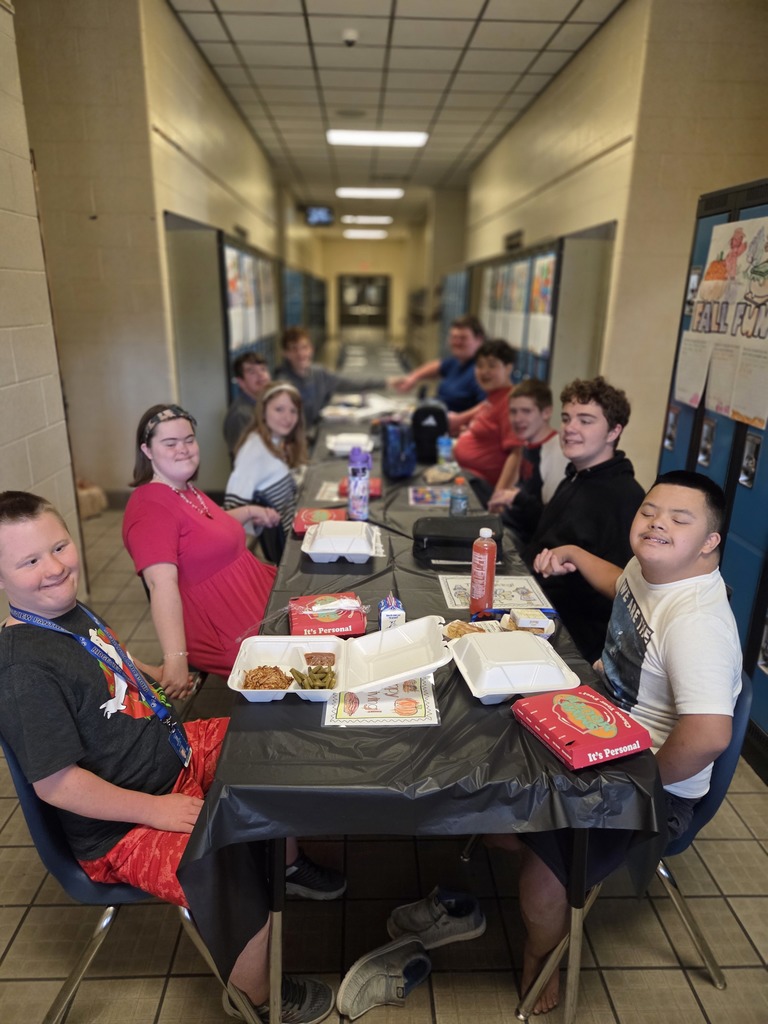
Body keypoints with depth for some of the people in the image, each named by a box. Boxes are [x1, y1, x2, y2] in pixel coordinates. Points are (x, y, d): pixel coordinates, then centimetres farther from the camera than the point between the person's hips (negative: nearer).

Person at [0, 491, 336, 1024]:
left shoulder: (71, 611, 2)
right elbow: (55, 783, -25)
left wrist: (153, 675, 7)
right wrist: (155, 809, -21)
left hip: (178, 752, 10)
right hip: (124, 828, -9)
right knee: (246, 885, -23)